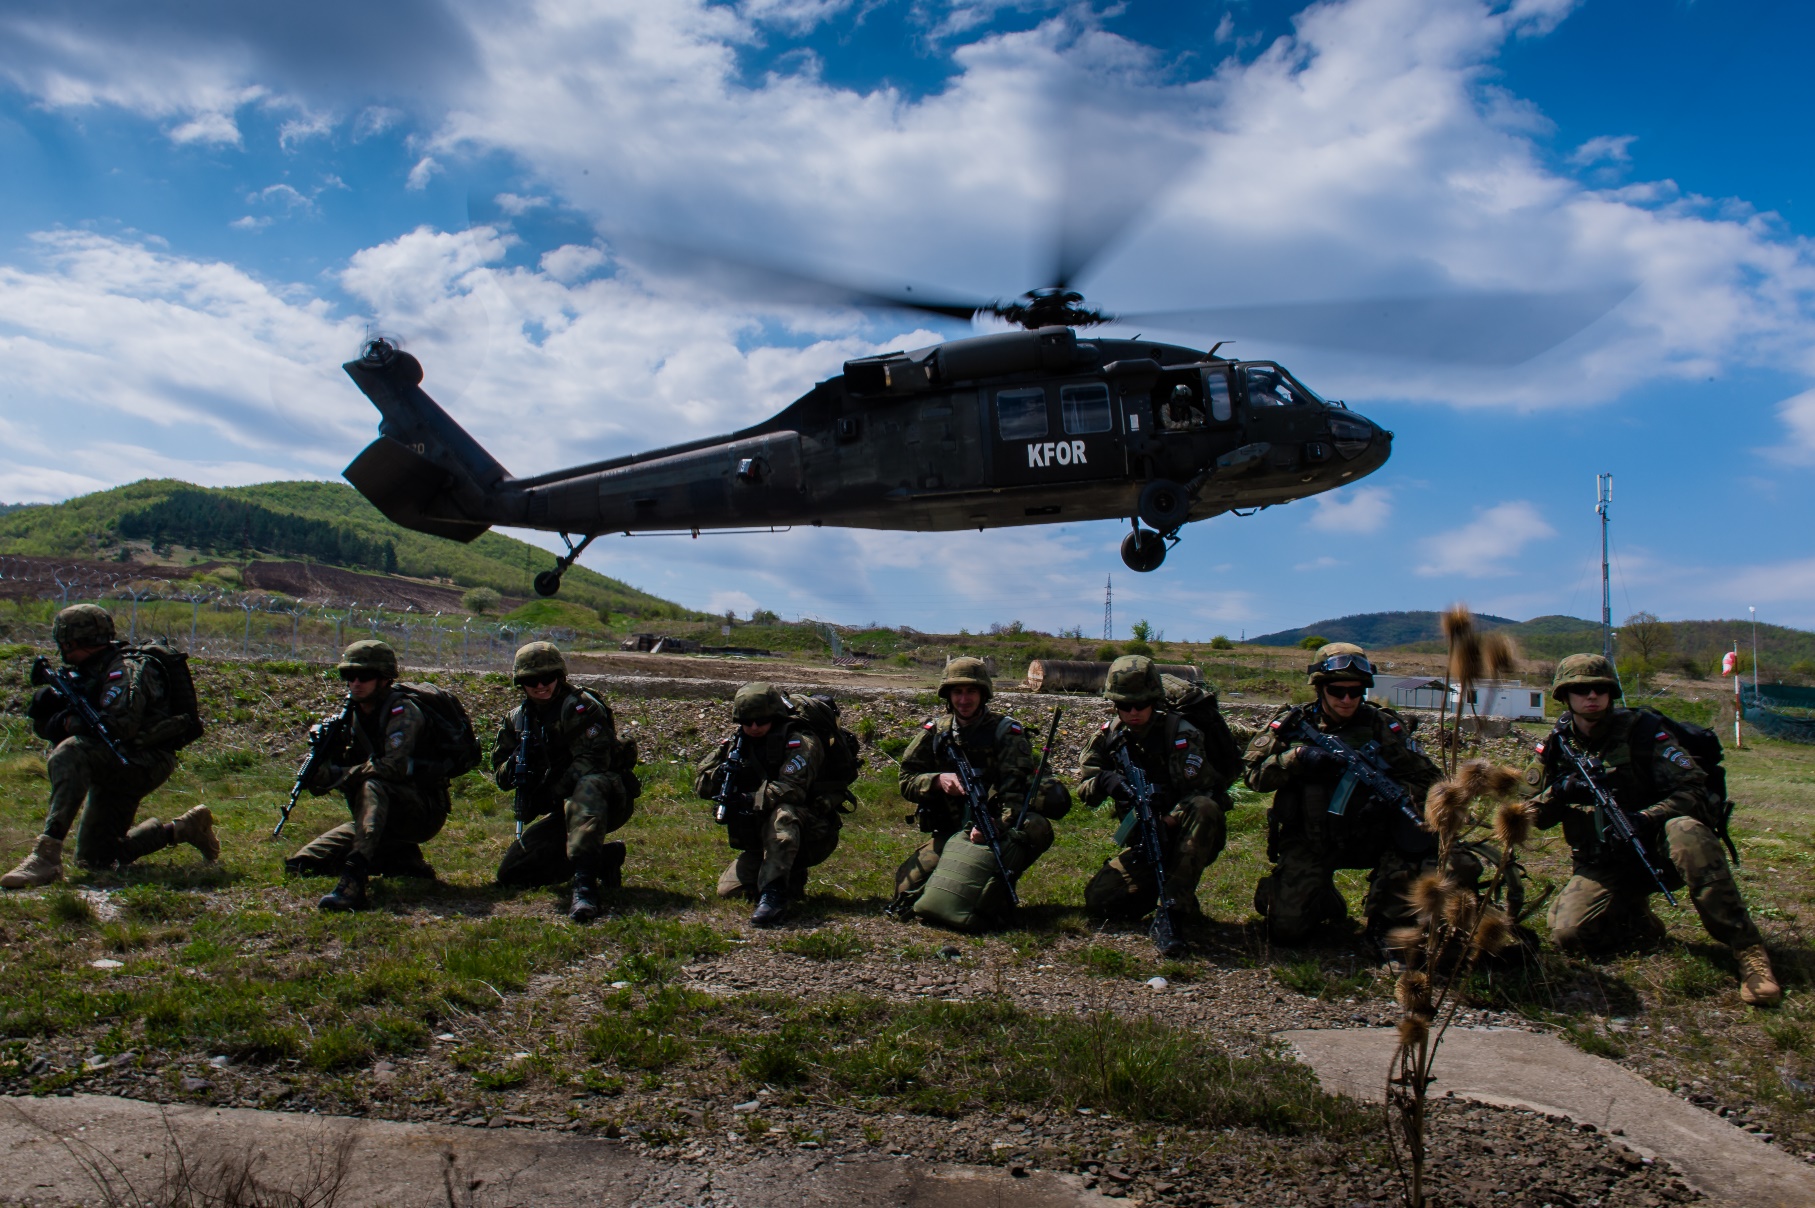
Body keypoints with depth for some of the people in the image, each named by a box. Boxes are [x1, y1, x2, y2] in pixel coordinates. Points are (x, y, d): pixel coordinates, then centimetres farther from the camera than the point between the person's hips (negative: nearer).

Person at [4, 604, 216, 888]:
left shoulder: (126, 670, -12)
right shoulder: (86, 674, 15)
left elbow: (120, 723, -29)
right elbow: (47, 730, 15)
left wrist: (68, 722, -17)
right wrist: (45, 707, -7)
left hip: (144, 763, -10)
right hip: (112, 768, 10)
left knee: (70, 753, -35)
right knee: (94, 860, 13)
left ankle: (47, 855, -38)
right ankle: (180, 829, 25)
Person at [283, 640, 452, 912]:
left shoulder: (402, 711, -13)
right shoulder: (353, 716, 8)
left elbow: (394, 766, -30)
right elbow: (320, 783, 6)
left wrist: (341, 775, -20)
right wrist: (322, 754, -16)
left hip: (421, 812, -8)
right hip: (385, 817, 8)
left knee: (372, 786, -37)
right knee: (302, 864, 4)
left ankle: (353, 881, -46)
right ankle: (403, 860, 6)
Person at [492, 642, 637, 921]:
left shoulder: (580, 707, -12)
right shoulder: (518, 719, 10)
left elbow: (591, 762, -23)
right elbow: (499, 771, 8)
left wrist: (550, 793, -29)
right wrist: (515, 766, -16)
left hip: (609, 798, -7)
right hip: (565, 808, 8)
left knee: (587, 788, -42)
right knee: (510, 873, -2)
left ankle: (584, 887, -51)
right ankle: (604, 858, 4)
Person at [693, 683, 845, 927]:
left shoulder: (800, 742, -14)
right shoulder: (739, 744, 6)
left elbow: (791, 788, -29)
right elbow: (701, 784, 0)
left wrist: (748, 800, -35)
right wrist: (722, 771, -21)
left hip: (810, 835, -7)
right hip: (764, 839, 7)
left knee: (782, 814, -37)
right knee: (728, 891, -8)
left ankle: (774, 893, -39)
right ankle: (792, 879, 14)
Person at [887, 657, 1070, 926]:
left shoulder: (1006, 731, -5)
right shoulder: (935, 731, 5)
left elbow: (1015, 789, -18)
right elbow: (906, 779, 2)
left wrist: (993, 826, -37)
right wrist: (938, 780, -21)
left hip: (996, 830, -2)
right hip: (949, 831, 2)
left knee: (1037, 828, -32)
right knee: (908, 884, -18)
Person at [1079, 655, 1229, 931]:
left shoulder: (1180, 733, -16)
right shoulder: (1111, 734, -1)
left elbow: (1200, 792, -23)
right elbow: (1085, 789, -2)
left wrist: (1166, 821, -36)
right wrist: (1103, 781, -26)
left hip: (1189, 836, -4)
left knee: (1204, 808, -38)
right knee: (1098, 898, -14)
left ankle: (1178, 904, -30)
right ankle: (1161, 886, 12)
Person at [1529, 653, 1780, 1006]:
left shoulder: (1640, 729, -6)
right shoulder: (1556, 746, 3)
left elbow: (1694, 791, -13)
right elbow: (1534, 815, 6)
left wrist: (1644, 818, -31)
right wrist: (1559, 793, -17)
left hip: (1654, 849, -2)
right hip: (1602, 866, 2)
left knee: (1685, 831, -37)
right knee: (1568, 931, -24)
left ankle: (1748, 950, -30)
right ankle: (1639, 923, 9)